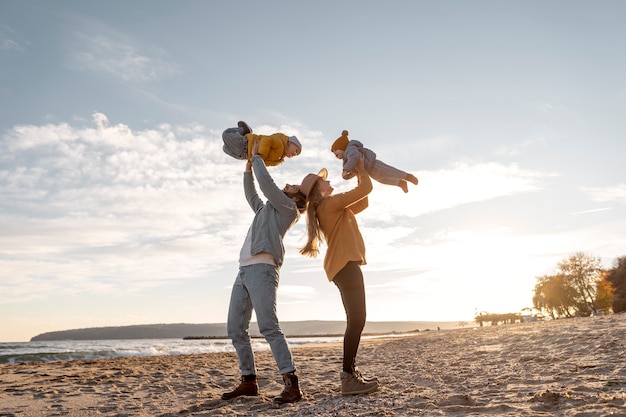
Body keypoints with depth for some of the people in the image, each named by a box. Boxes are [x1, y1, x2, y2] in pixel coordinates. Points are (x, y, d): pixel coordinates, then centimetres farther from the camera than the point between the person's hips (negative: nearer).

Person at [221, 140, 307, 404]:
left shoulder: (288, 207, 7)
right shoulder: (266, 209, 31)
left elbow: (266, 182, -2)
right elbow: (251, 194, 44)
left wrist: (256, 156, 11)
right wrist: (248, 167, 36)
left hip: (262, 269, -9)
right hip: (244, 271, 9)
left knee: (268, 326, -20)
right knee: (235, 329, 5)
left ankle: (291, 384, -21)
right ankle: (249, 381, 11)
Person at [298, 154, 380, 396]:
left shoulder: (332, 208, 22)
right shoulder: (331, 203, -8)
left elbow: (361, 204, 26)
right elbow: (366, 189, -8)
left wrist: (359, 175, 20)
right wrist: (362, 169, 10)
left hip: (344, 265, 11)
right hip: (345, 264, -11)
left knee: (355, 319, 12)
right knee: (357, 319, -14)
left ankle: (349, 372, 14)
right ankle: (349, 378, -15)